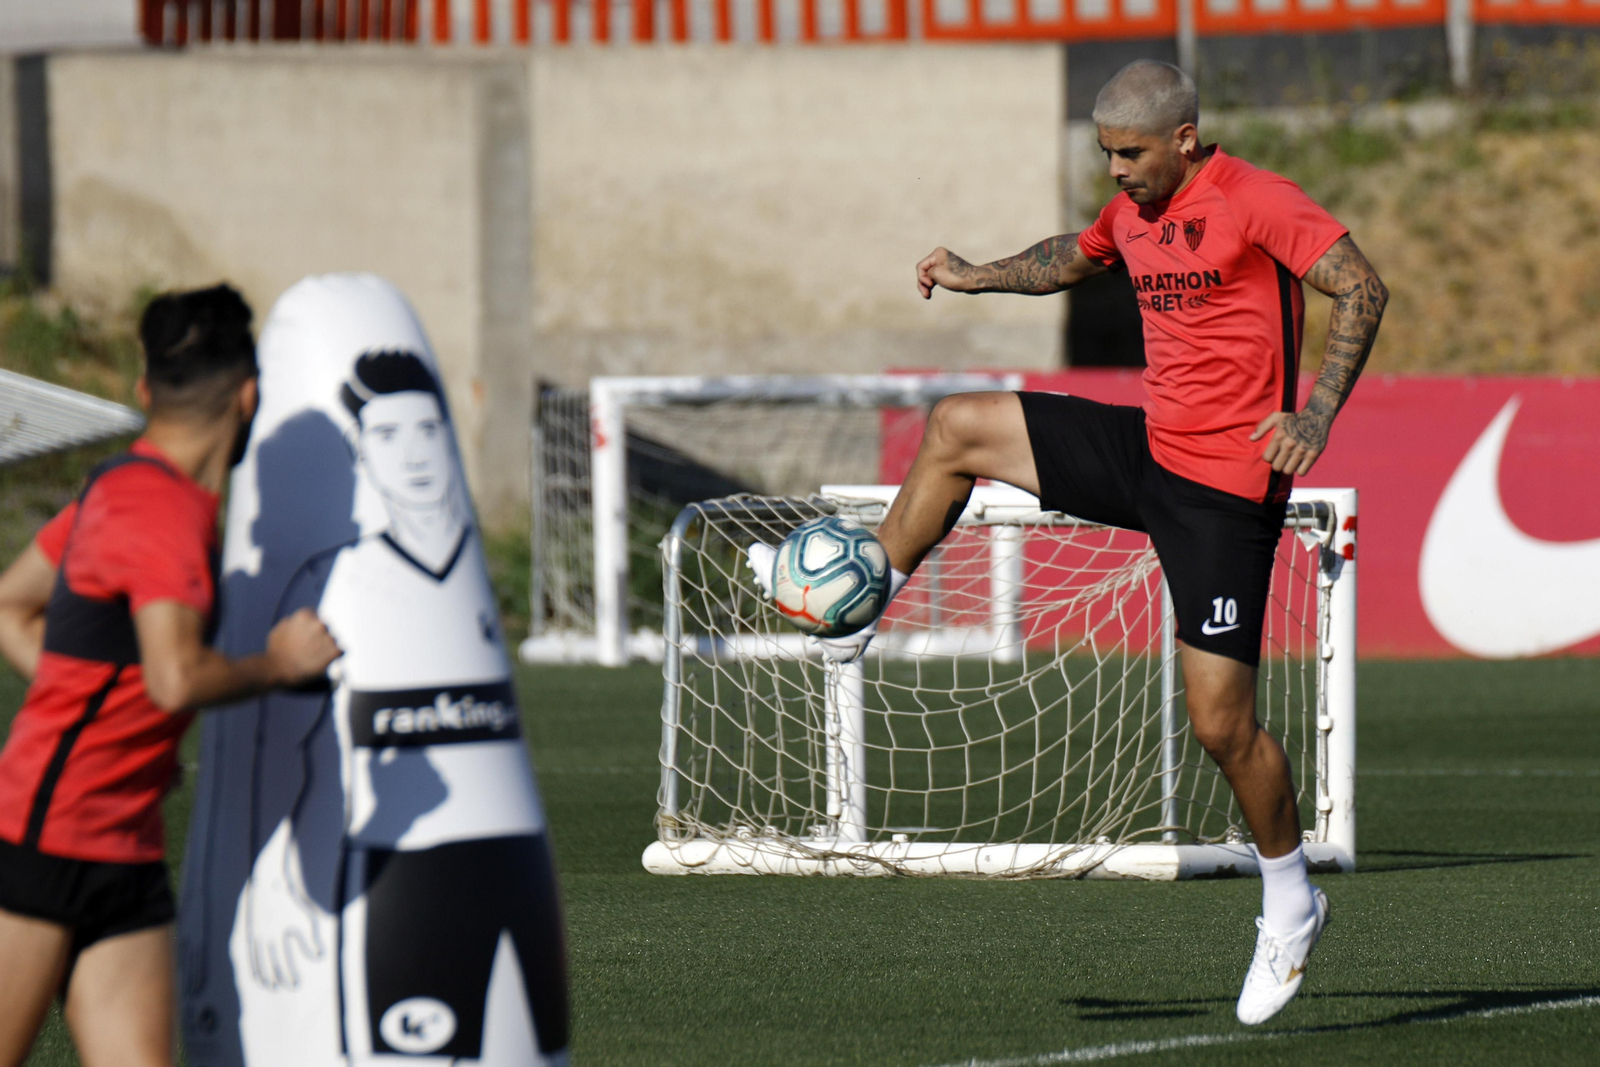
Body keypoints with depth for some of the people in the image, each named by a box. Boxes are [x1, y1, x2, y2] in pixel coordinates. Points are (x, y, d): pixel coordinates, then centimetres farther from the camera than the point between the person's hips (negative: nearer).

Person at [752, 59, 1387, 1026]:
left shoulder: (1255, 202, -16)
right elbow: (1073, 259, 32)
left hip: (1226, 488, -8)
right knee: (960, 428, 6)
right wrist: (979, 277, 20)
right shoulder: (1133, 210, 9)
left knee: (1220, 722, -8)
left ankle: (1291, 905, 12)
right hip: (1149, 445, 8)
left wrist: (1318, 413, -33)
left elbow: (1362, 287, -23)